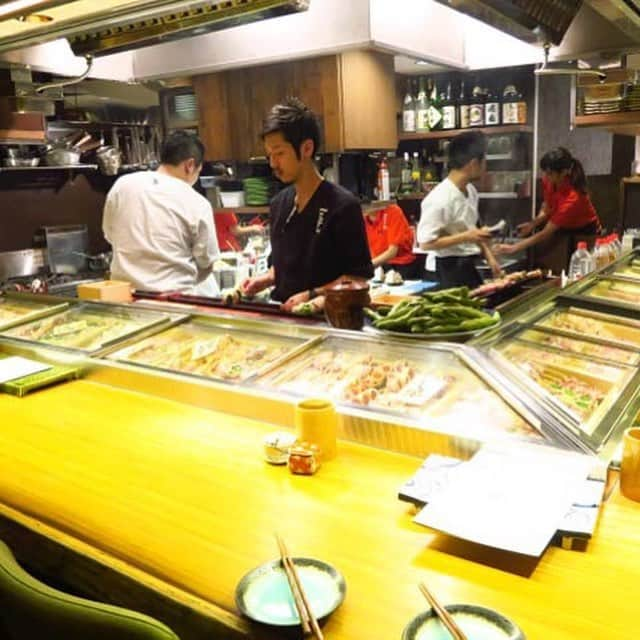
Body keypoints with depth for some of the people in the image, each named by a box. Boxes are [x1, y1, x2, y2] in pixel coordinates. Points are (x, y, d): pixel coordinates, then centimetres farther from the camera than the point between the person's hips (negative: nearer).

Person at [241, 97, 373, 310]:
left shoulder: (343, 205, -9)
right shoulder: (278, 204, 10)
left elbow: (359, 275, -9)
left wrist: (312, 295, -17)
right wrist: (266, 278, 4)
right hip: (282, 312, 4)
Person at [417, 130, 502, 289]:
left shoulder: (471, 191, 5)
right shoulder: (439, 199, -22)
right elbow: (426, 243, -22)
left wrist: (489, 256, 7)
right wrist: (466, 237, -22)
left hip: (468, 266, 8)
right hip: (450, 270, -8)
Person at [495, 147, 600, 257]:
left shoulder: (572, 198, -36)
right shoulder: (549, 181, -18)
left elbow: (546, 233, -36)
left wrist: (513, 248, -40)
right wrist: (533, 224, -22)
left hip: (584, 233, -6)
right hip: (564, 227, 6)